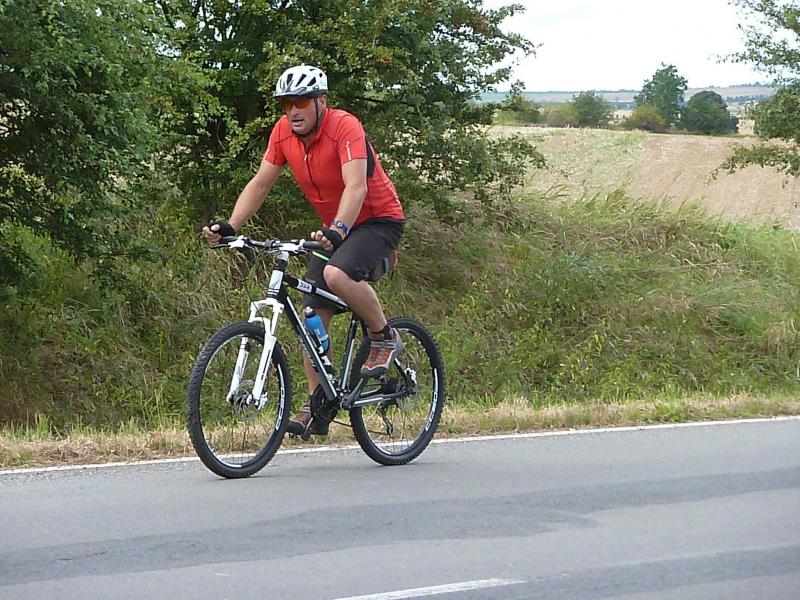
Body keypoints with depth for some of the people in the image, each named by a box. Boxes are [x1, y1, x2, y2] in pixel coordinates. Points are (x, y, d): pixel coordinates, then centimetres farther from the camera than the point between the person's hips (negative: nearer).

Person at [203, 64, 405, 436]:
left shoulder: (344, 127, -24)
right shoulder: (284, 132, -5)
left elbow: (356, 186, -35)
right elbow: (260, 184, -1)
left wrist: (338, 229, -51)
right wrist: (230, 226, -14)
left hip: (378, 218, -7)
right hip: (335, 228, 7)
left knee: (336, 274, -34)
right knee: (313, 315, -3)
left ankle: (384, 337, -10)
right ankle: (317, 406, 5)